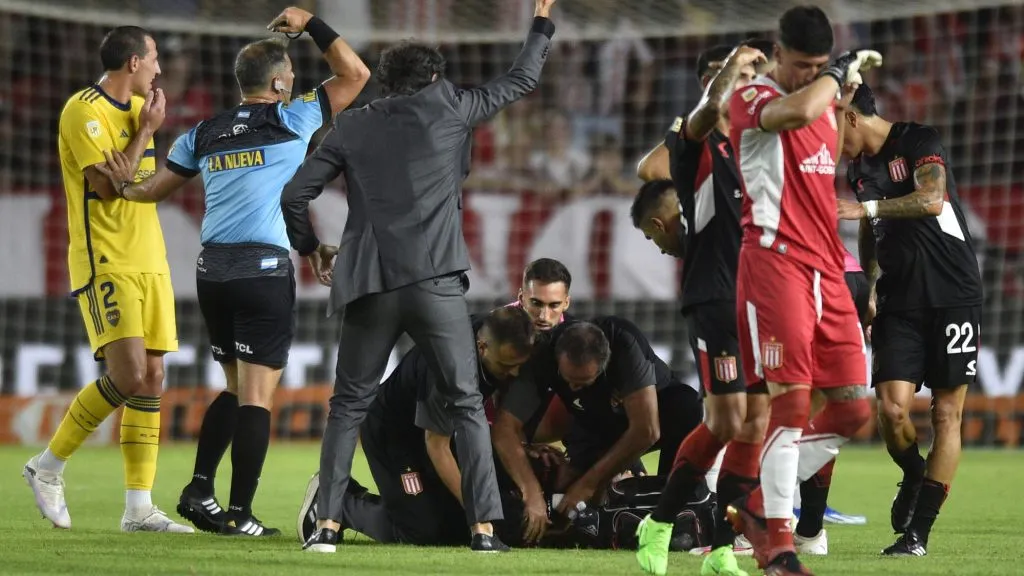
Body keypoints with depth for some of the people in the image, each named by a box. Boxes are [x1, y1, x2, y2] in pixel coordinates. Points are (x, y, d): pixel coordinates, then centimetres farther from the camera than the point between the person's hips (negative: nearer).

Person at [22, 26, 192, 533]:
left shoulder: (136, 107, 16)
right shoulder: (85, 111, -11)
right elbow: (108, 186, -20)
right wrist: (145, 132, -14)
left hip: (148, 262, 9)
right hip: (105, 263, -9)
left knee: (152, 379, 2)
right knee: (128, 377, -18)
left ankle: (139, 509, 2)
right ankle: (47, 467, -1)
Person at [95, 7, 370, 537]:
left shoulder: (205, 134, 13)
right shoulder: (293, 120, 0)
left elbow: (152, 189, 14)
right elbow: (355, 74, 7)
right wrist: (312, 26, 13)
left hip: (212, 270, 6)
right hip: (265, 270, -6)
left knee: (235, 387, 19)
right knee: (256, 395, -3)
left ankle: (199, 489, 10)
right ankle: (240, 515, -6)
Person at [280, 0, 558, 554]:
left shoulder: (352, 125, 12)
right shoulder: (448, 109, 7)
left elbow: (294, 194, 8)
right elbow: (520, 80, 18)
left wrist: (311, 248, 25)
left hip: (369, 284, 2)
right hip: (434, 280, -2)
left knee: (349, 404, 12)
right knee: (466, 403, 3)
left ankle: (327, 523, 2)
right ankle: (484, 526, -6)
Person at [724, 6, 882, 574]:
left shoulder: (824, 102, 20)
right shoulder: (752, 98, -6)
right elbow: (797, 111, -29)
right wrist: (842, 70, -15)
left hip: (826, 271, 8)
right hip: (775, 265, -8)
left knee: (852, 409, 4)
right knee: (792, 403, -13)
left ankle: (759, 505, 17)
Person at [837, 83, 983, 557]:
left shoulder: (919, 142, -8)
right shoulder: (860, 168, 13)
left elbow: (931, 200, -26)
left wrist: (865, 208, -26)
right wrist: (869, 287, 15)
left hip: (952, 296, -5)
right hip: (899, 301, 5)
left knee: (946, 413, -4)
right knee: (891, 407, -12)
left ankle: (918, 532, -1)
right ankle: (914, 476, 19)